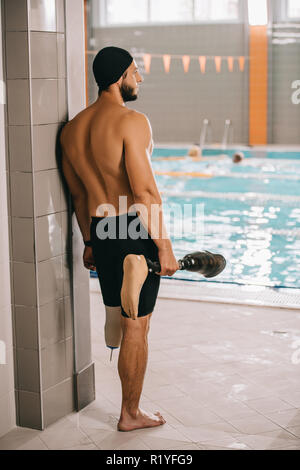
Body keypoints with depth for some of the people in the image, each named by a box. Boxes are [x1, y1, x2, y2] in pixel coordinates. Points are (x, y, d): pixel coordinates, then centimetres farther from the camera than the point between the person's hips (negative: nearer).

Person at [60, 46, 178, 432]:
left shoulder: (72, 129, 9)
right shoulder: (132, 121, -16)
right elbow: (145, 191, -20)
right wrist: (164, 247, -15)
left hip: (100, 231, 8)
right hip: (135, 232, -8)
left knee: (122, 320, 20)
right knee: (136, 327, 5)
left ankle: (132, 409, 31)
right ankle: (130, 414, 18)